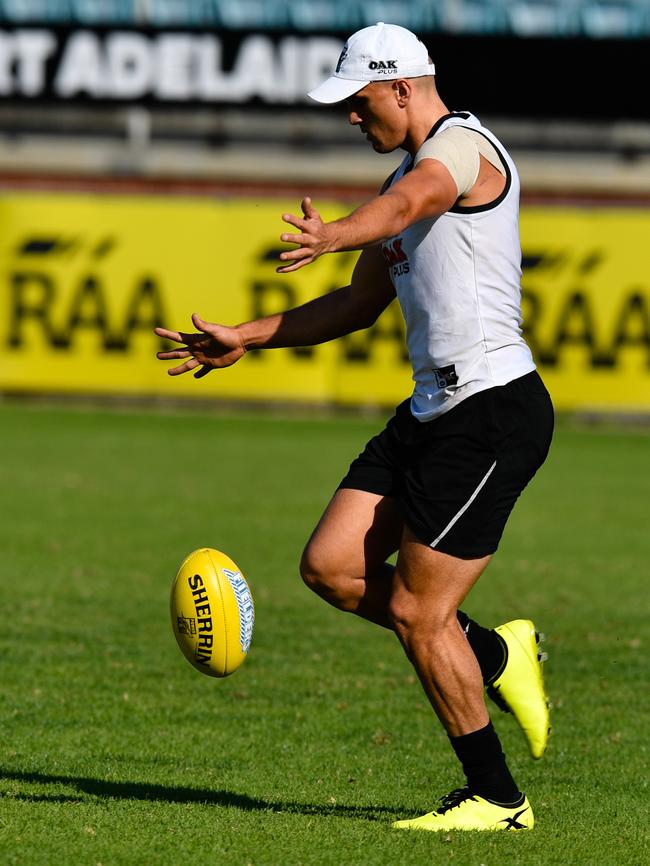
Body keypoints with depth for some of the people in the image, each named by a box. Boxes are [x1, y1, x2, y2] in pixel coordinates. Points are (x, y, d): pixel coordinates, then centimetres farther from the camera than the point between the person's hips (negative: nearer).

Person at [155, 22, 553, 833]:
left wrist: (330, 235, -57)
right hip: (432, 412, 9)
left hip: (495, 414, -9)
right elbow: (360, 303, 28)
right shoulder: (413, 169, 18)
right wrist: (244, 339, 23)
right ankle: (495, 656, 18)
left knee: (416, 612, -7)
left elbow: (406, 204, -37)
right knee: (330, 566, 2)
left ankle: (496, 799, 7)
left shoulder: (464, 145, -12)